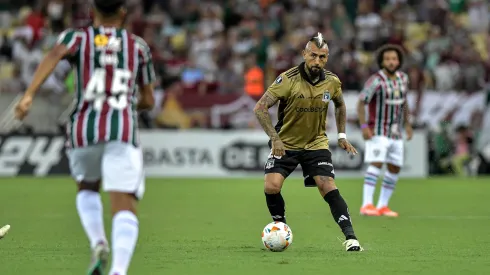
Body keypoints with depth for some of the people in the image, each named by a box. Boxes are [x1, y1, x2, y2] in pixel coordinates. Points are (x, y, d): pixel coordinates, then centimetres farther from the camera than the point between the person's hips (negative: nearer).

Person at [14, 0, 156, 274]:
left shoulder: (78, 37, 14)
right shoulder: (138, 46, 18)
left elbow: (55, 54, -10)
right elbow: (148, 100, 23)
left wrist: (29, 94, -21)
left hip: (84, 128, 1)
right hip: (123, 129, -1)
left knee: (88, 187, 29)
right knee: (124, 208, -9)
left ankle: (98, 243, 3)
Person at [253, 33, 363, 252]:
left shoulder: (332, 82, -7)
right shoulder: (288, 79, -19)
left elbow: (340, 105, 17)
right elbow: (260, 108, -19)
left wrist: (341, 135, 10)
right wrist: (274, 138, -25)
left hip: (316, 144, 1)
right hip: (285, 144, -1)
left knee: (328, 187, -15)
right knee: (271, 186, -17)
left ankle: (350, 237, -13)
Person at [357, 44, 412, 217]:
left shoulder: (402, 78, 4)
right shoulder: (376, 80, -18)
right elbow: (361, 103, -17)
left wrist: (407, 124, 14)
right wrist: (364, 127, -26)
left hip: (394, 132, 7)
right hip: (377, 131, -7)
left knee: (395, 169, 5)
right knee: (376, 164, -21)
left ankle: (382, 206, 12)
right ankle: (367, 205, -24)